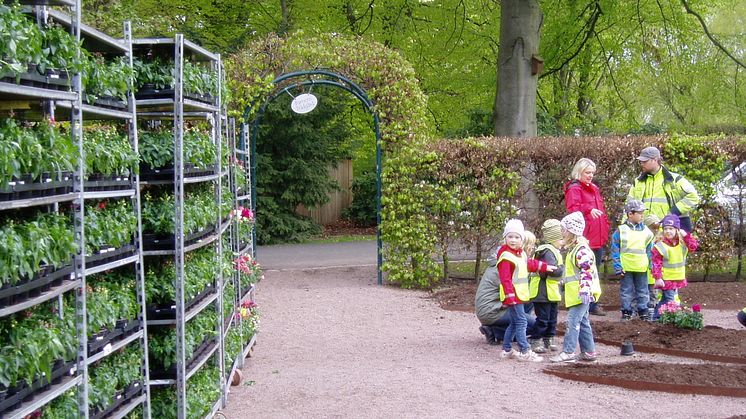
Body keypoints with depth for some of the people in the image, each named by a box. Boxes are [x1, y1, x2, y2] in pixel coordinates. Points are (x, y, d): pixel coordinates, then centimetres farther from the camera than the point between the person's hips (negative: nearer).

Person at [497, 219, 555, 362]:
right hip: (513, 296, -10)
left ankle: (506, 350, 24)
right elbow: (505, 278, -22)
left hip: (520, 295, 10)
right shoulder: (505, 256, -18)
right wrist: (510, 295, -25)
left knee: (514, 323, 16)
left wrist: (545, 267, 34)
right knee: (521, 322, -9)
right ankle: (525, 352, -7)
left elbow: (530, 264, 31)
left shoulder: (521, 254, 12)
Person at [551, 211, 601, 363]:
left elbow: (587, 271, -23)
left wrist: (585, 290, -29)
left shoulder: (581, 249, -16)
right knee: (582, 322, 14)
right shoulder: (574, 248, 17)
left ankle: (568, 352, -12)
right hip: (576, 294, 11)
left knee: (573, 321, -12)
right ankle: (589, 352, 19)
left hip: (581, 295, -11)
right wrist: (564, 281, 33)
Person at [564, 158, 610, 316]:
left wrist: (605, 231, 21)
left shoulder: (594, 189, 22)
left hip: (598, 239, 9)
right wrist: (588, 210, -38)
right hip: (583, 238, -9)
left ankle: (593, 304, 22)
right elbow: (573, 208, -22)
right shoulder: (574, 189, -6)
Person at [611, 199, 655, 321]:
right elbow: (615, 250, -3)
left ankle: (643, 311, 17)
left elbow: (649, 250, 12)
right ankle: (626, 312, 13)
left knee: (642, 291, 8)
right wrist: (617, 267, -8)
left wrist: (651, 265, 7)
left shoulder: (646, 231, 5)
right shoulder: (621, 230, -5)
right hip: (626, 268, -3)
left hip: (641, 267, 3)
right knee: (626, 291, 4)